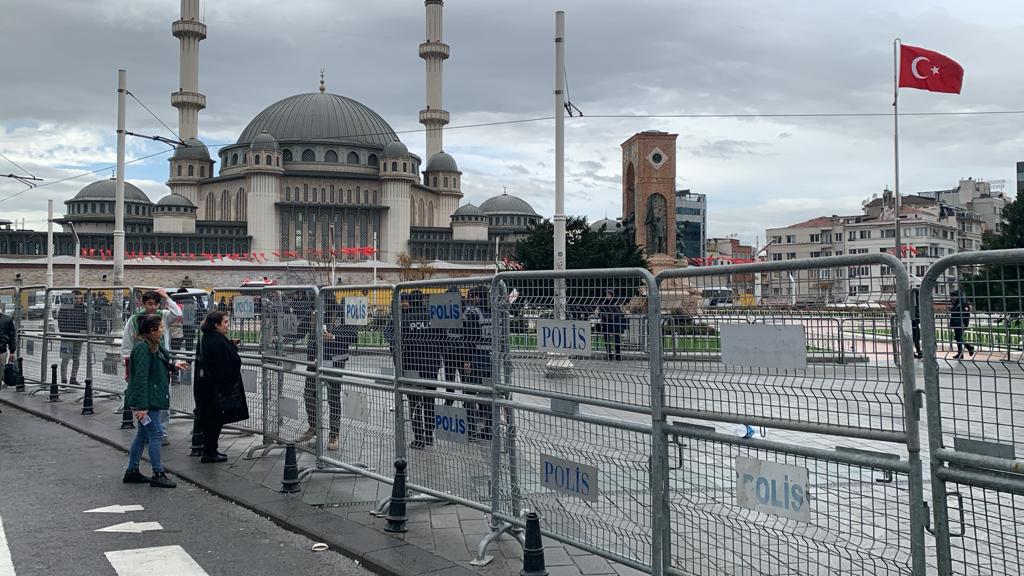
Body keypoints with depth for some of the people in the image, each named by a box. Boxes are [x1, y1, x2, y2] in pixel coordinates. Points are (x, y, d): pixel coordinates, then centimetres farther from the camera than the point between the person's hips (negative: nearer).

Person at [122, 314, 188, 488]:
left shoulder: (155, 345, 11)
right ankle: (158, 474, 2)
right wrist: (141, 405, -26)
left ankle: (132, 472, 24)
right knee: (156, 434, -5)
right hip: (146, 400, -10)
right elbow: (141, 377, -24)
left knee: (143, 434, 15)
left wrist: (173, 366, 17)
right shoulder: (143, 347, -19)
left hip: (152, 397, 10)